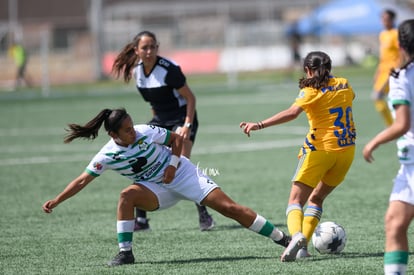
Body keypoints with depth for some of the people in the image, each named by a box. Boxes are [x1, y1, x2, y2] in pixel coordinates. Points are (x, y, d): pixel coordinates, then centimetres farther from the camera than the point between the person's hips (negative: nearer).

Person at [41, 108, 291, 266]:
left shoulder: (146, 132, -18)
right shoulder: (107, 156, -13)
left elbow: (176, 138, -2)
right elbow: (82, 180, -8)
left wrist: (173, 163, -15)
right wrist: (56, 201, -14)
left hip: (183, 174, -2)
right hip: (158, 189, 2)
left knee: (229, 207, -13)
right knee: (128, 195, -27)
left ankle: (282, 238, -9)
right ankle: (125, 253, -20)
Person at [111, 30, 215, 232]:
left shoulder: (168, 69, -22)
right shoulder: (136, 70, -1)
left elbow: (190, 98, -16)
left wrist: (187, 125, -23)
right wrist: (155, 120, 15)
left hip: (182, 118, -7)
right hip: (159, 119, 7)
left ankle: (204, 215, -16)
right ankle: (141, 219, 8)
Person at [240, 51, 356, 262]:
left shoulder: (311, 90, -8)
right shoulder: (344, 85, 9)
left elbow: (293, 112, -26)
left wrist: (260, 125, -32)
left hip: (320, 149, -6)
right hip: (346, 150, 6)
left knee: (296, 199, -4)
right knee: (317, 198, 18)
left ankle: (296, 235, -33)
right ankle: (303, 244, 2)